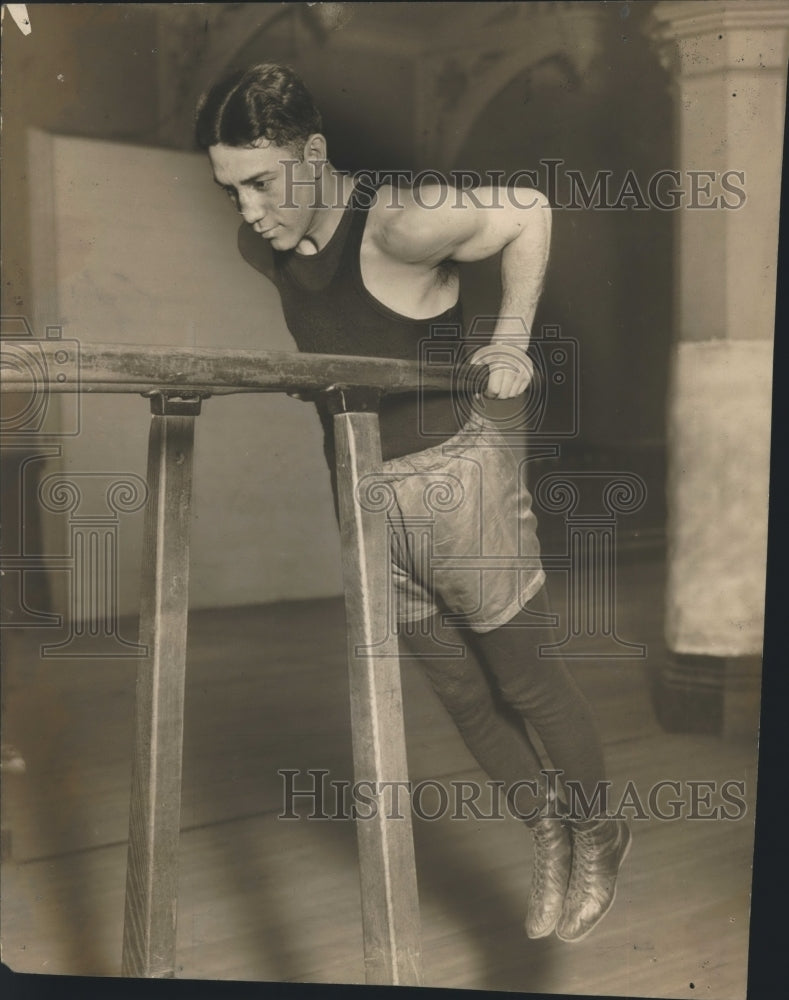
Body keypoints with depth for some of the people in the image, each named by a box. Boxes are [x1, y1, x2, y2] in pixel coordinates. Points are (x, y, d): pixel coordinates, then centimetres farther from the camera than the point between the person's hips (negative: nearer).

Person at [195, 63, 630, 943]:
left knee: (526, 684, 12)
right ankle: (546, 830, 41)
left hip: (456, 483, -6)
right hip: (367, 504, 6)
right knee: (464, 697, 17)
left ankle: (598, 834, 38)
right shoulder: (261, 247, -2)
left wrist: (509, 340, -12)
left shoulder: (400, 224, -23)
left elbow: (528, 210, -9)